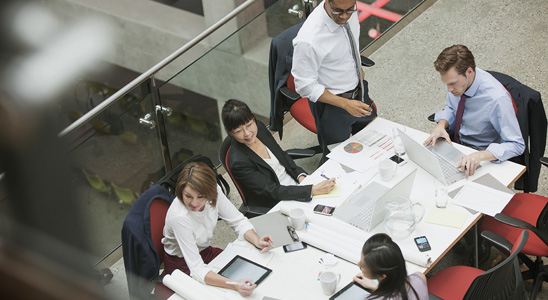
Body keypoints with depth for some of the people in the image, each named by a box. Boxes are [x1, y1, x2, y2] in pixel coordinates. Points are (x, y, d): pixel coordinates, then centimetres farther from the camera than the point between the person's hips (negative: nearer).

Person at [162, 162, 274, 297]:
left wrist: (256, 241, -28)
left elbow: (238, 220, -7)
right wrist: (235, 285, -52)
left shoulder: (213, 191, -21)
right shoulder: (179, 217, -37)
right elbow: (197, 270, -39)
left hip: (204, 251, 6)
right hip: (182, 263, -6)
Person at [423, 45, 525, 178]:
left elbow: (517, 145, -26)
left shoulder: (496, 99, -31)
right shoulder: (456, 79, -13)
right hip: (455, 142, 6)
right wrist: (441, 125, -14)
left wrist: (480, 155, -41)